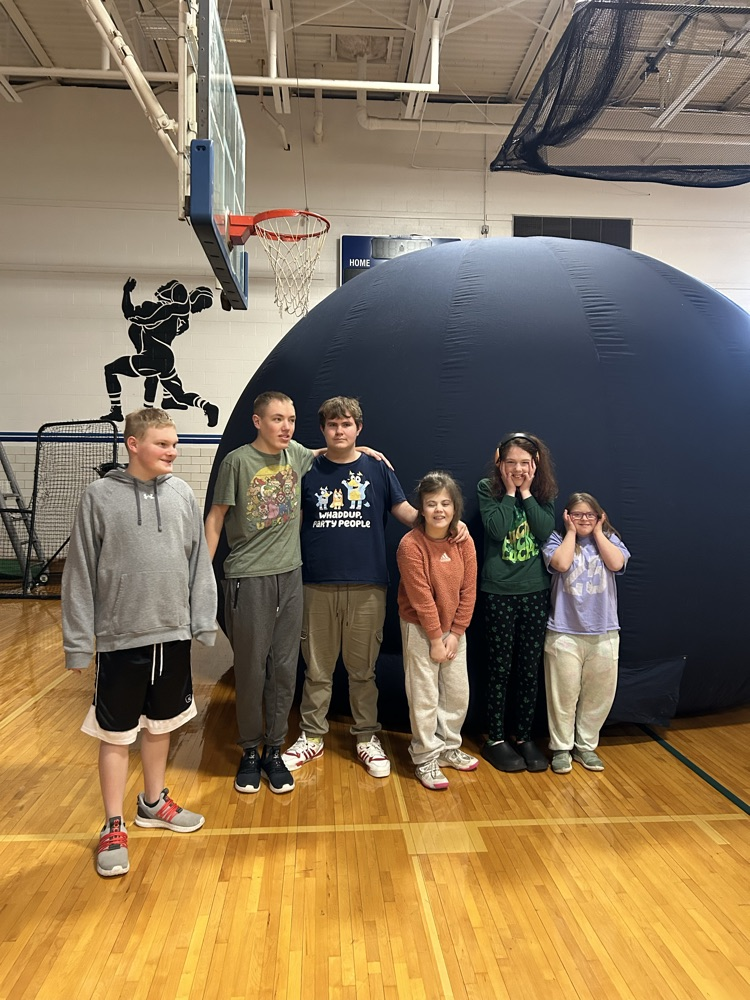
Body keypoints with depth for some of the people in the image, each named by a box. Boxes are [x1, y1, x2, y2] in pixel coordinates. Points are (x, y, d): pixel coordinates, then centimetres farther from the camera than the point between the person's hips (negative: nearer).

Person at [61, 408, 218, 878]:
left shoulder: (182, 494, 0)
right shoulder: (100, 496, -9)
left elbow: (199, 563, 4)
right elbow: (80, 572, -6)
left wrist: (205, 620, 2)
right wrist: (78, 640, -6)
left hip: (173, 633, 4)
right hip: (120, 637, -3)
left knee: (161, 723, 19)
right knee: (116, 734, 8)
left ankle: (154, 802, 40)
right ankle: (114, 827, 25)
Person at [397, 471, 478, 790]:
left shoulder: (464, 543, -5)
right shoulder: (411, 544, -20)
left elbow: (468, 591, -2)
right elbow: (421, 598, -18)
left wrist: (455, 634, -6)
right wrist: (436, 638, -14)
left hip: (454, 629, 5)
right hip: (420, 629, -5)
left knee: (458, 693, 13)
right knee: (424, 696, 1)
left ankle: (448, 747, 33)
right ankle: (425, 759, 18)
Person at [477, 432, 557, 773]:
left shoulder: (543, 493, 4)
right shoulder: (488, 489, -4)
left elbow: (547, 531, -11)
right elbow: (497, 529, -18)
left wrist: (526, 492, -11)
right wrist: (510, 491, -13)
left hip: (535, 591, 3)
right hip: (499, 591, -3)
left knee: (530, 668, 9)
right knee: (501, 668, 5)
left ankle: (524, 738, 24)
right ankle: (495, 739, 19)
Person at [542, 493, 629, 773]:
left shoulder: (609, 539, 9)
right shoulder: (557, 540, 1)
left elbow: (616, 563, -11)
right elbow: (562, 563, -19)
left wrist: (597, 532, -3)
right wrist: (571, 532, -7)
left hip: (604, 633, 3)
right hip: (564, 632, -3)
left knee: (599, 693, 10)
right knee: (564, 693, 4)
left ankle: (586, 746, 28)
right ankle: (561, 748, 20)